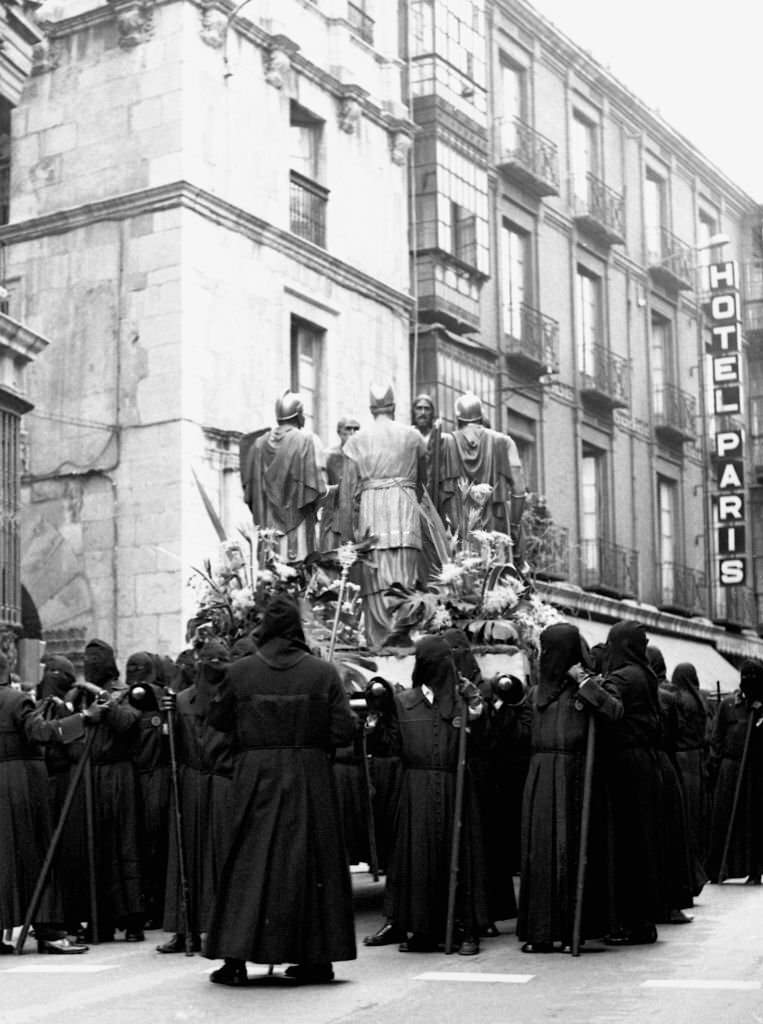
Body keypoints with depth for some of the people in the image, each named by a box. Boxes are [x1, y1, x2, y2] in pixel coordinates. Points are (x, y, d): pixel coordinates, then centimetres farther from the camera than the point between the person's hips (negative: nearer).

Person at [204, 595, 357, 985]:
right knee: (312, 862, 10)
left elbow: (217, 718, 6)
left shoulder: (240, 671, -4)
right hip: (310, 778, 0)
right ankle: (316, 957, 13)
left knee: (248, 863, 7)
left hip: (255, 776, 0)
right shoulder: (323, 673, -5)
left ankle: (235, 957, 2)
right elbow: (344, 729, -6)